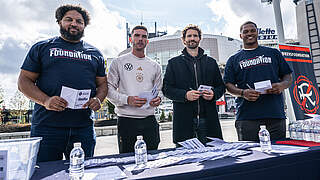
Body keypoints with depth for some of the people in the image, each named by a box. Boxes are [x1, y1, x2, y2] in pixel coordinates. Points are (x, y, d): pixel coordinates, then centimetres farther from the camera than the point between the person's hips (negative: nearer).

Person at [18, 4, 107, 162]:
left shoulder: (94, 53, 16)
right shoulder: (42, 47, 10)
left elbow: (102, 84, 17)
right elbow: (24, 81, 5)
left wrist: (98, 99, -5)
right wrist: (45, 100, -13)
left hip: (84, 127, 2)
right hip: (47, 126, -1)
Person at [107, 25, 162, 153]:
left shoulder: (155, 66, 14)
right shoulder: (118, 62, 3)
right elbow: (109, 90, -2)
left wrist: (158, 99, -6)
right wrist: (127, 99, -18)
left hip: (149, 120, 3)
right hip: (126, 120, -3)